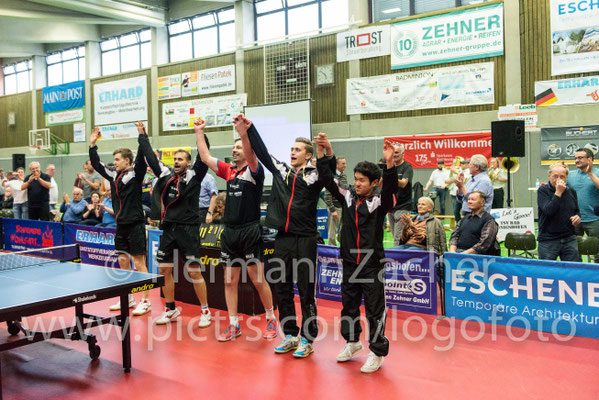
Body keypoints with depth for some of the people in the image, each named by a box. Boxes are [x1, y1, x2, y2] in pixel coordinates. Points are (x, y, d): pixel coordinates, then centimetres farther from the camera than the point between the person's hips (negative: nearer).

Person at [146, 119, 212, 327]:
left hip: (187, 229, -6)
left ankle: (205, 311, 9)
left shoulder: (193, 176, -2)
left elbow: (203, 158, -15)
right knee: (165, 270, 10)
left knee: (194, 271, -3)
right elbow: (151, 157, 18)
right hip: (168, 229, 6)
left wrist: (199, 133, -22)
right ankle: (170, 310, 26)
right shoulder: (165, 173, 11)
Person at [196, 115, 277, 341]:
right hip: (229, 232, 6)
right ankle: (234, 325, 19)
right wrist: (199, 132, 15)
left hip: (250, 232, -6)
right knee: (229, 281, 9)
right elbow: (205, 157, 16)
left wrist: (243, 132, -42)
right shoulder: (229, 171, 12)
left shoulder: (254, 171, -6)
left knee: (258, 280, 1)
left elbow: (250, 155, -27)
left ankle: (271, 319, 20)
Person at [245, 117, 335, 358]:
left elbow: (330, 174, -23)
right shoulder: (281, 171, 11)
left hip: (305, 239, -5)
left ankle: (307, 340, 13)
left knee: (306, 292, 1)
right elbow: (262, 152, 10)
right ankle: (290, 335, 25)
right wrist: (249, 128, 4)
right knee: (282, 288, 11)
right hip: (283, 238, 5)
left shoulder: (315, 175, -2)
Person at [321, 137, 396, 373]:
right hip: (349, 263, 5)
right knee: (349, 305, 18)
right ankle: (352, 341, 38)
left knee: (375, 309, 3)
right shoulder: (347, 196, 3)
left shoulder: (379, 201, -10)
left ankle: (377, 352, 17)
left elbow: (391, 188, -28)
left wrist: (389, 163, -43)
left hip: (372, 265, -5)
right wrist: (324, 152, -12)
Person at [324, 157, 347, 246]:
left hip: (344, 207, 7)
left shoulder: (344, 176, 12)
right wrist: (332, 210, -17)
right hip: (335, 207, -7)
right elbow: (327, 196, -16)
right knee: (333, 232, -1)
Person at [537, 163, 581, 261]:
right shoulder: (543, 190, -6)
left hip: (569, 239, 4)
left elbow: (577, 210, 25)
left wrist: (577, 217, 2)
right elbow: (548, 211, -22)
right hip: (548, 241, -4)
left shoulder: (571, 191, 10)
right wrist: (558, 192, -22)